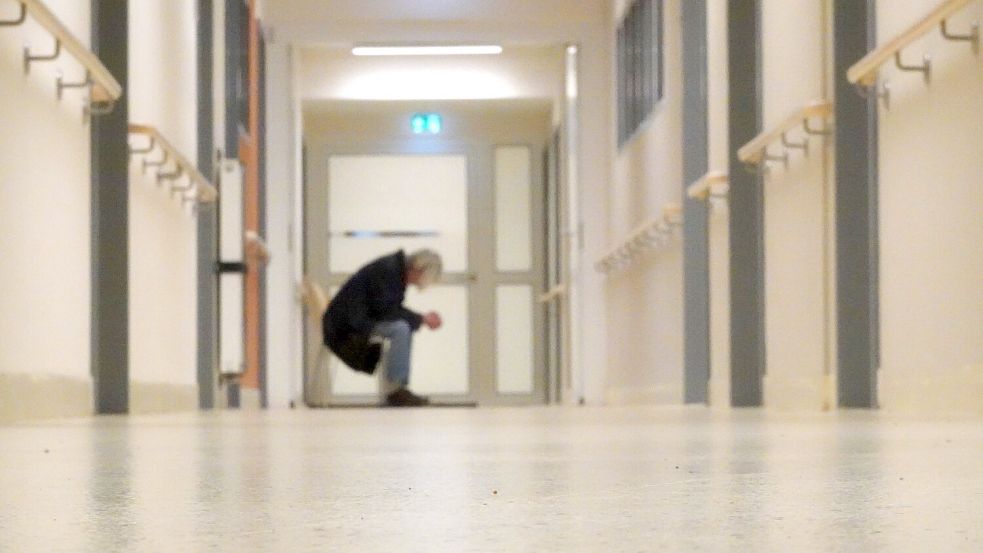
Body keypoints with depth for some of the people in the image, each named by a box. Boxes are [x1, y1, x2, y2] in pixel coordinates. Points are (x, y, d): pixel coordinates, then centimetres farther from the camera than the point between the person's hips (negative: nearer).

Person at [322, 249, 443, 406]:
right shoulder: (386, 270, -19)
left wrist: (423, 319, 2)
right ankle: (393, 390, -19)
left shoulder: (396, 269, 10)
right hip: (346, 327, -10)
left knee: (406, 327, 13)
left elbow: (394, 310, 15)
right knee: (399, 329, -23)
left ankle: (400, 386, 8)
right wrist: (421, 319, -14)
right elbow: (385, 311, -22)